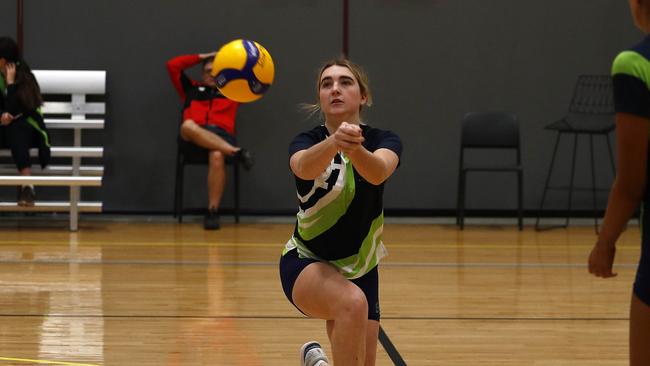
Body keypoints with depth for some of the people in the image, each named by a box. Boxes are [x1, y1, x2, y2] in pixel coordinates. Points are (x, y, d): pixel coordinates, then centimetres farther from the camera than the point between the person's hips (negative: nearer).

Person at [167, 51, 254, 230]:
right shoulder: (191, 89, 32)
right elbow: (173, 66, 27)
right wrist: (201, 57, 31)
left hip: (222, 136, 0)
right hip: (194, 138, 0)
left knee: (217, 156, -39)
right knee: (187, 126, -40)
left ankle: (212, 212, -36)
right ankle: (236, 152, -45)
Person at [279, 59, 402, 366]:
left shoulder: (383, 141, -11)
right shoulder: (308, 141, -15)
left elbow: (378, 172, -36)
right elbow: (304, 167, -42)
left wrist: (354, 148, -60)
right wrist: (334, 141, -64)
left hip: (360, 269, 4)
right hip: (306, 263, -4)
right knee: (352, 302, -36)